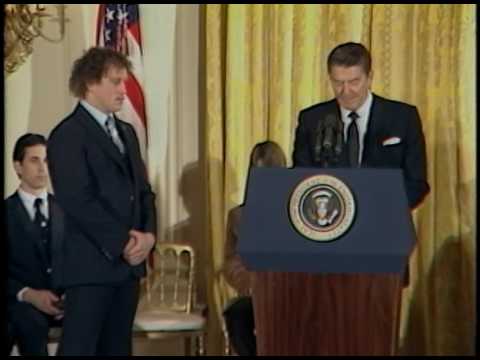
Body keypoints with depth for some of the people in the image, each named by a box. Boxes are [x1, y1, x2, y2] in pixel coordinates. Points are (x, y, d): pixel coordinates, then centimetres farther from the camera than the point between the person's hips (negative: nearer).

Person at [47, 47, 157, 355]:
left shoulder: (127, 132, 18)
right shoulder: (68, 135, -8)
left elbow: (143, 190, 16)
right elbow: (78, 202, -15)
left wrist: (148, 234, -2)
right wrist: (122, 243, -13)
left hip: (129, 262, 8)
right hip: (92, 264, -8)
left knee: (118, 348, 9)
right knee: (79, 348, -7)